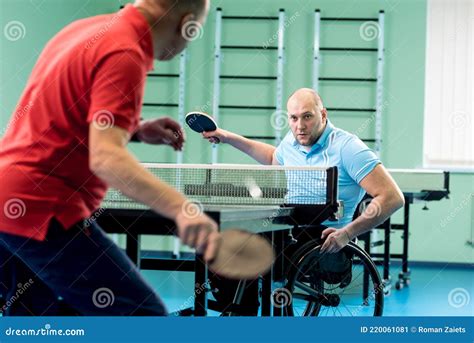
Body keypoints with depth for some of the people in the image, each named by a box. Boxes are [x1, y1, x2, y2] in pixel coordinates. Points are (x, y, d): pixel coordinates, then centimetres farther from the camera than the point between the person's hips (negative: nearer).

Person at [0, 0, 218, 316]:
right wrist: (180, 208, -39)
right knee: (143, 314, -8)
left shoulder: (86, 29, 12)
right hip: (42, 210, -10)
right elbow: (106, 157, -28)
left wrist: (136, 129, 17)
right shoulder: (125, 54, -16)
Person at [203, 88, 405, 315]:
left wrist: (347, 233, -24)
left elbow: (392, 198, -18)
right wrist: (229, 138, 33)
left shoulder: (346, 147, -13)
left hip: (323, 239, -7)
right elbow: (274, 158, 38)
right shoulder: (291, 142, 10)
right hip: (284, 225, 8)